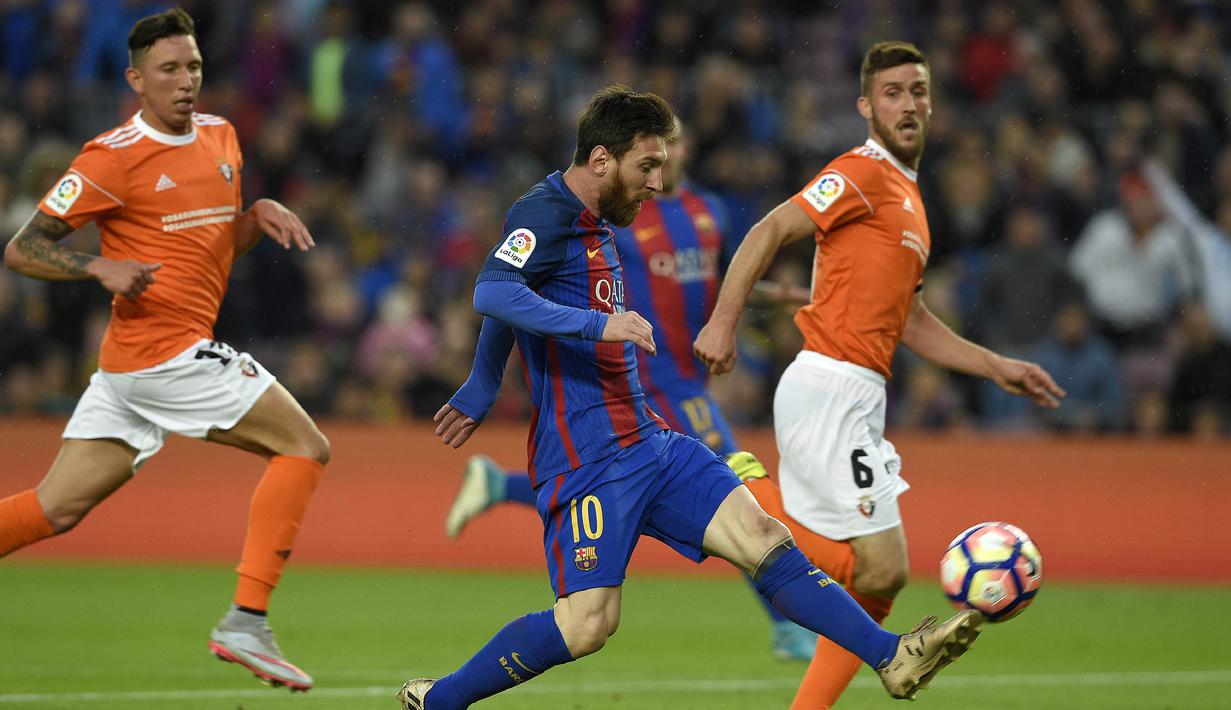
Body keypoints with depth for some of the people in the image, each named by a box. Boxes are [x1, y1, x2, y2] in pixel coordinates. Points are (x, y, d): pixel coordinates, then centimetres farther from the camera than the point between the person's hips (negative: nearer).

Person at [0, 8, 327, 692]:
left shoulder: (220, 137, 15)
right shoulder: (113, 157, -9)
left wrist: (258, 215, 8)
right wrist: (104, 268, -22)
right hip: (162, 347, -8)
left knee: (57, 508, 7)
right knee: (304, 447, -7)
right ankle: (246, 622, -11)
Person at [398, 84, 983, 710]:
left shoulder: (593, 223, 17)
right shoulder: (546, 213, -11)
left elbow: (509, 304, 31)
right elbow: (492, 294, -29)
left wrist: (479, 392, 40)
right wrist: (598, 324, -37)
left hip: (648, 442, 9)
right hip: (586, 458, -9)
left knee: (761, 537, -3)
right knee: (588, 622, -14)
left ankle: (893, 658, -7)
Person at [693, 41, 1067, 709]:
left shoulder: (908, 199, 22)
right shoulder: (863, 174, -6)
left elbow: (909, 321, 28)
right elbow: (769, 231, -15)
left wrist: (998, 367, 25)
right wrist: (723, 322, -24)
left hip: (858, 401, 9)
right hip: (827, 390, -9)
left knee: (870, 587, 6)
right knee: (879, 567, -14)